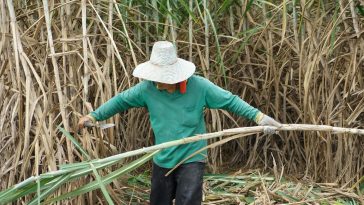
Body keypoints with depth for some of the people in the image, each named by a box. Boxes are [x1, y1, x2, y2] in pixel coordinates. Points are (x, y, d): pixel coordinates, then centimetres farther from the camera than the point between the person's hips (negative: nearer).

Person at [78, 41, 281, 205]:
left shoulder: (199, 86, -17)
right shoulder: (148, 88, -11)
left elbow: (230, 101, -11)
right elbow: (121, 101, 3)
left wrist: (259, 117, -18)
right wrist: (94, 116, 4)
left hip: (192, 159, -4)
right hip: (162, 160, 4)